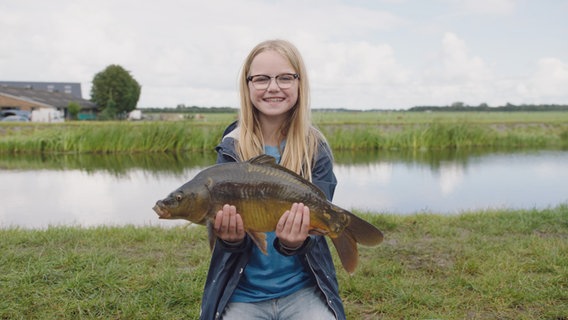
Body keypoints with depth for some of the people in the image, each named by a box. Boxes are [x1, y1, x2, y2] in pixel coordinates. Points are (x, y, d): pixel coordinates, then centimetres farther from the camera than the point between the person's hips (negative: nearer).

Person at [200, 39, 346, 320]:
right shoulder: (231, 149, -3)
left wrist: (296, 242, -32)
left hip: (303, 289, 0)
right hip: (242, 293, 1)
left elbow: (316, 218, -10)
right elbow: (219, 216, -6)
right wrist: (231, 238, -28)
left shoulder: (316, 149, -4)